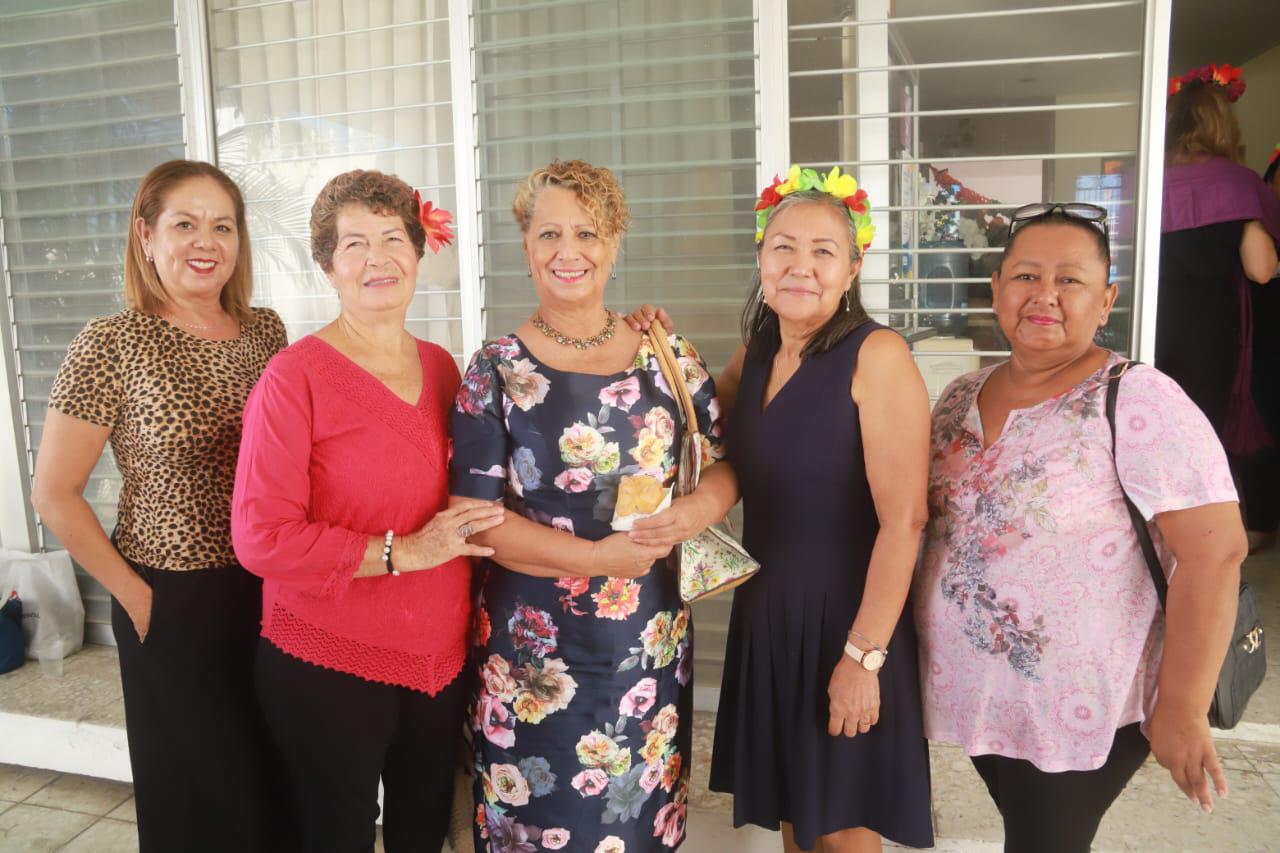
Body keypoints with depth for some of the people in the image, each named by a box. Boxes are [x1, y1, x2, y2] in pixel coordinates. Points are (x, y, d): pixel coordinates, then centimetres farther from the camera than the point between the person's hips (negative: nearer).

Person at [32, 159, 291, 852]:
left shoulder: (266, 330, 2)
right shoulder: (112, 344, -12)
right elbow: (53, 494, -8)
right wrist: (134, 595, -7)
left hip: (266, 590, 4)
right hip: (173, 605, -4)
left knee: (275, 785, 16)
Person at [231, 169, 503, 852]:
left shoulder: (440, 366, 4)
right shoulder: (295, 376, -13)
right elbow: (260, 538, -19)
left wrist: (469, 527, -1)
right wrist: (403, 552, -22)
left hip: (441, 660, 5)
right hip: (327, 668, -5)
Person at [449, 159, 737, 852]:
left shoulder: (667, 356, 3)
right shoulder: (497, 369, -5)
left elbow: (725, 464, 9)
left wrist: (697, 509, -14)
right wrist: (597, 558, -18)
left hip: (650, 638, 3)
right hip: (535, 646, -2)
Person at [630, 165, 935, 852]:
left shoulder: (877, 354, -16)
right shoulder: (755, 353, 4)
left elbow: (903, 519, -19)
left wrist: (863, 655, -19)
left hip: (843, 622, -6)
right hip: (764, 617, 6)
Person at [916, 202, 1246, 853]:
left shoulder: (1138, 402, -16)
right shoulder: (960, 396, 3)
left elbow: (1213, 551, -20)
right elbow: (927, 519, 13)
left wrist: (1182, 709, -20)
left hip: (1080, 709, -5)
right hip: (974, 694, 5)